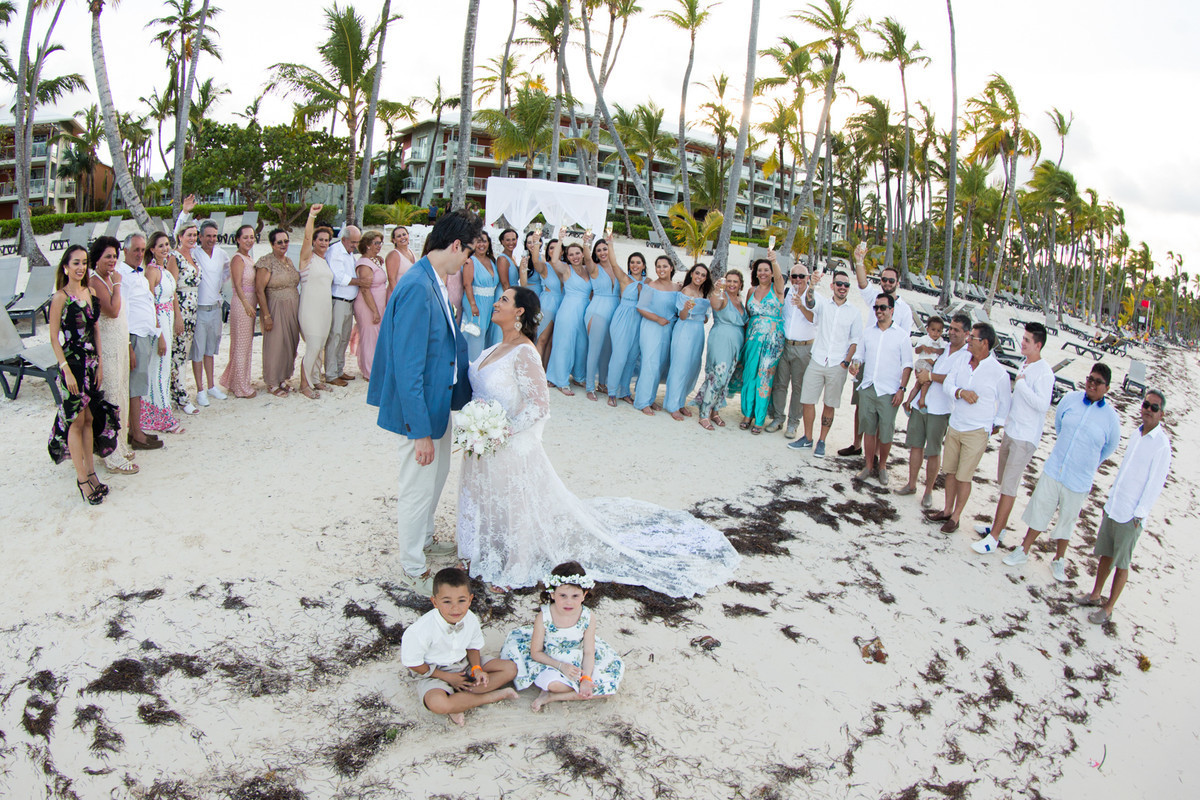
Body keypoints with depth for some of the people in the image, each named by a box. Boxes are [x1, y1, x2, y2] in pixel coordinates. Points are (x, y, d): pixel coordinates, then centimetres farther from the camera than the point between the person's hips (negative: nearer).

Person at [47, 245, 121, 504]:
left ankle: (90, 471, 19)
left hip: (91, 363, 6)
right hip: (72, 364, -6)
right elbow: (54, 338, -11)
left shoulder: (89, 293, 8)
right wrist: (66, 370, -15)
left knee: (90, 419, 10)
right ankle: (82, 478, 5)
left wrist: (100, 363, 8)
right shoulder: (60, 298, -11)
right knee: (77, 421, -1)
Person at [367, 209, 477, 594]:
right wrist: (420, 430, -25)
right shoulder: (417, 287, -27)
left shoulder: (435, 282, 2)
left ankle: (420, 534, 50)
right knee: (419, 486, 8)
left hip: (439, 400, 10)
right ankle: (413, 568, 28)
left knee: (437, 474, 27)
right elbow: (407, 366, -27)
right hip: (420, 406, -10)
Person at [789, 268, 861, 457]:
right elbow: (811, 303, -13)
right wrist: (811, 287, -33)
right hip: (816, 361, 0)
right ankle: (807, 438, 18)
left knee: (830, 405, 6)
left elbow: (855, 341, 6)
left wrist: (846, 362, -5)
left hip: (838, 366, 0)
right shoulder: (823, 303, 6)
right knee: (808, 400, 3)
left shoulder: (854, 313, 5)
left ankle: (822, 442, 17)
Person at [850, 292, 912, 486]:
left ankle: (882, 467, 18)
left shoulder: (901, 335, 0)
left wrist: (902, 388, -8)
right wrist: (856, 365, -5)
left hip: (889, 392, -3)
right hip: (867, 389, 3)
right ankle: (868, 466, 18)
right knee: (868, 429, 7)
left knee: (885, 433, 1)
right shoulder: (867, 332, 10)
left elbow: (907, 365, 0)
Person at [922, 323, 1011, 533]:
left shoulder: (999, 372, -10)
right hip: (954, 427, 5)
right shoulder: (962, 362, 3)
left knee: (964, 476, 1)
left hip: (977, 433, -5)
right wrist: (961, 392, -20)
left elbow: (1005, 403, 1)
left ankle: (956, 517, 14)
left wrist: (995, 425, -1)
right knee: (950, 471, 13)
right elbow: (948, 383, 0)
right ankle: (947, 511, 27)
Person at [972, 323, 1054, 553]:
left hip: (1025, 438, -9)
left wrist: (1020, 383, -20)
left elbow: (1042, 404, -27)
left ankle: (994, 537, -4)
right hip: (1011, 431, 9)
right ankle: (998, 526, 28)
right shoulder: (1024, 366, 10)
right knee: (1003, 481, 16)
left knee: (1009, 487, -7)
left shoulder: (1044, 372, -17)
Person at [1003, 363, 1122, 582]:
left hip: (1079, 480, -2)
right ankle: (1024, 550, 24)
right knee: (1040, 510, 9)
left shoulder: (1110, 416, -10)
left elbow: (1110, 446, 7)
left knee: (1067, 520, 12)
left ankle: (1059, 560, 31)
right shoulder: (1070, 399, -5)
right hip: (1053, 469, 2)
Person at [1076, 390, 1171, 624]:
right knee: (1105, 554, 17)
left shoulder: (1162, 445, -14)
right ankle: (1095, 595, 31)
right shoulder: (1135, 435, 8)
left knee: (1122, 564, 5)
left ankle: (1108, 609, 15)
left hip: (1131, 515, -6)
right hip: (1112, 508, 6)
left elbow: (1155, 485, -14)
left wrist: (1139, 515, -14)